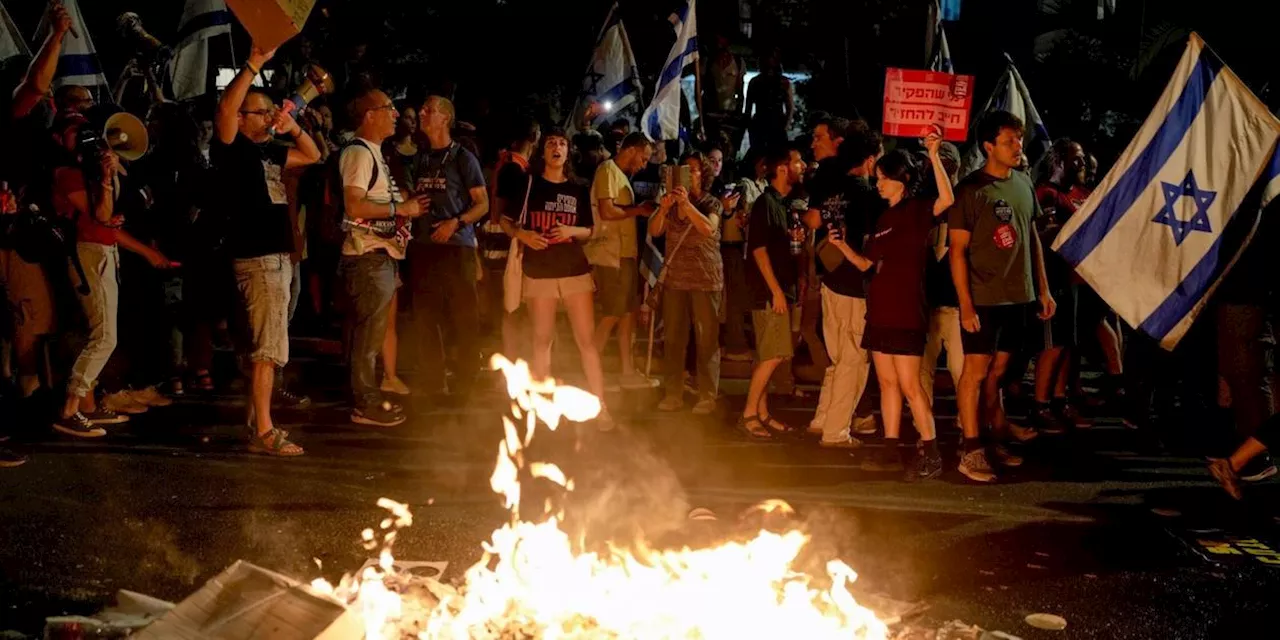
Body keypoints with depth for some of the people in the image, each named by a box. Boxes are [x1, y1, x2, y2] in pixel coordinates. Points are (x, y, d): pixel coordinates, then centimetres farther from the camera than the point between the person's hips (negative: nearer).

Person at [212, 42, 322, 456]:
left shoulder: (268, 153, 16)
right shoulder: (232, 150, -7)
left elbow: (313, 156, 27)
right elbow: (225, 108, -25)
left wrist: (292, 127, 13)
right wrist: (254, 65, -26)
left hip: (277, 257, 9)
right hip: (256, 259, -9)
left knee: (267, 347, 13)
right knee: (268, 348, -11)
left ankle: (257, 422, 20)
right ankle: (262, 433, -9)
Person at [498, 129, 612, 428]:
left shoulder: (579, 190, 8)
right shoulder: (527, 184, 2)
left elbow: (589, 231, 12)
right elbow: (506, 222, 5)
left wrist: (572, 231, -9)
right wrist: (523, 235, -15)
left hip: (575, 269, 1)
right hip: (539, 271, -1)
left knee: (587, 338, -4)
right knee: (542, 339, 5)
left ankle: (600, 406, -2)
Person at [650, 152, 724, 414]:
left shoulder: (712, 203, 2)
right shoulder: (672, 202, 13)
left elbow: (708, 228, -18)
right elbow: (654, 231, 1)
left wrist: (687, 204, -26)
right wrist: (663, 208, -16)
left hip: (705, 278, -4)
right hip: (674, 277, 4)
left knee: (706, 339, -4)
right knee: (673, 338, 4)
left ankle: (707, 397, -1)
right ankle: (673, 394, 10)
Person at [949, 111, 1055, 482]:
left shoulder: (1024, 184, 10)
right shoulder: (971, 189, -9)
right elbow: (957, 249, -11)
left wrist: (1043, 289, 15)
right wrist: (965, 305, -15)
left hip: (1018, 296, 6)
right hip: (983, 298, -6)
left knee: (997, 370, 13)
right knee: (976, 369, -3)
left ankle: (997, 440, 20)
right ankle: (971, 452, -1)